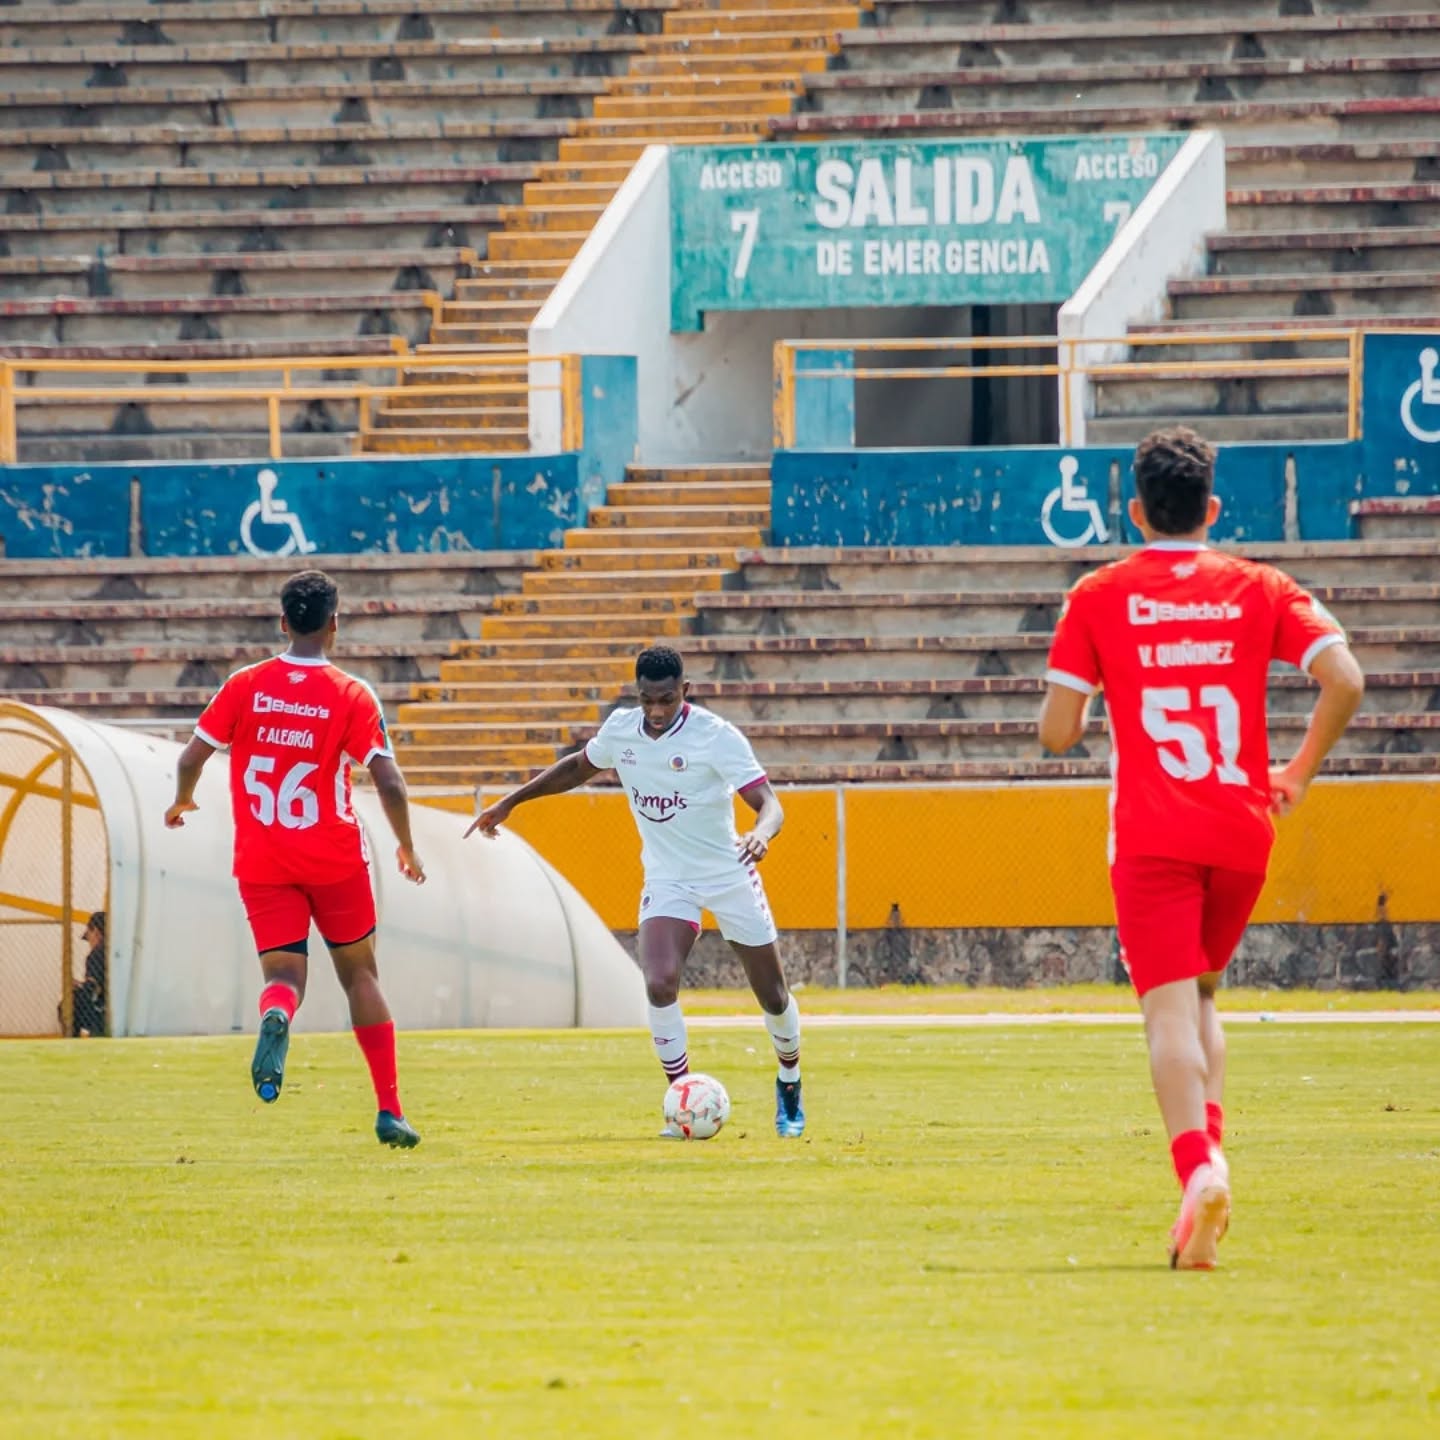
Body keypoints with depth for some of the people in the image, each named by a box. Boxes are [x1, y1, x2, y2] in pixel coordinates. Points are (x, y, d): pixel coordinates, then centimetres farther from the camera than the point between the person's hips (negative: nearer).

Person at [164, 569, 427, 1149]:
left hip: (261, 863, 1)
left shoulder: (244, 686, -2)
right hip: (336, 860, -1)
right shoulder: (352, 696, -8)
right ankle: (390, 1111, 15)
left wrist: (182, 802, 21)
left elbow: (192, 758, -1)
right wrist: (407, 848, 5)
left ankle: (275, 1017, -35)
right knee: (359, 974, 14)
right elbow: (389, 784, -12)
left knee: (284, 975, 4)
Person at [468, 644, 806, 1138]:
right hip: (667, 880, 2)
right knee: (660, 984, -22)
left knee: (773, 997, 7)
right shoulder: (621, 729, -6)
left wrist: (761, 834, -49)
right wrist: (509, 802, 15)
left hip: (730, 876, -2)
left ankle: (789, 1080, 38)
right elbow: (577, 766, 15)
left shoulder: (717, 737, -20)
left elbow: (769, 804, -26)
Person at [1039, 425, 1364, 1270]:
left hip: (1152, 836, -3)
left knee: (1170, 1008, -9)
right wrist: (1301, 773, 9)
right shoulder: (1259, 590, 7)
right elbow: (1345, 679, -5)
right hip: (1243, 829, 3)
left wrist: (1079, 719, 23)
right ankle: (1212, 1138, 2)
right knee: (1201, 993, 22)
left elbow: (1057, 733, -1)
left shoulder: (1099, 599, 2)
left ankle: (1197, 1164, -31)